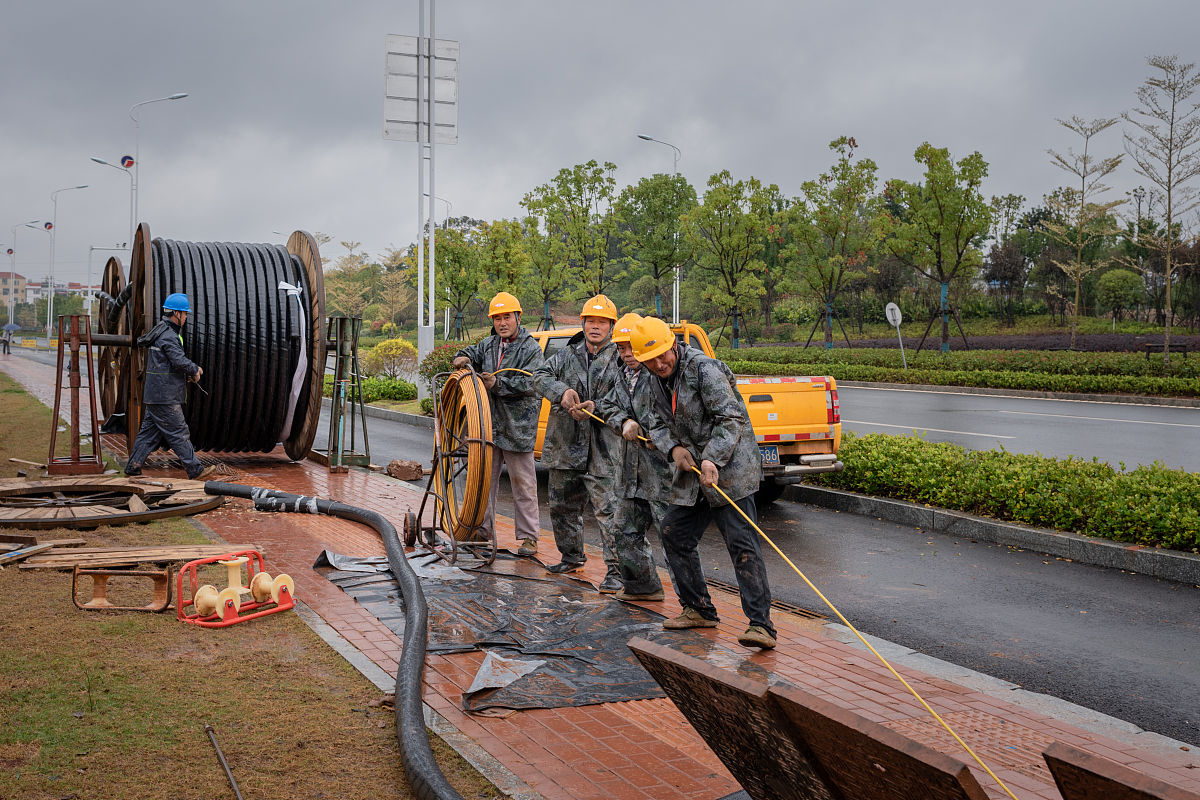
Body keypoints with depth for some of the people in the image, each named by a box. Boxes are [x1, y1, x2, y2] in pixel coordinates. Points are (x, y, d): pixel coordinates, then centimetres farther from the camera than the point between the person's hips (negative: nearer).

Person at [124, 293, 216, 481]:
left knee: (149, 431, 13)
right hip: (165, 396, -10)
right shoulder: (168, 335, -16)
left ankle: (132, 467, 16)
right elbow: (180, 361, -23)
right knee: (179, 433, -5)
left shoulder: (164, 331, 17)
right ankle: (195, 470, 0)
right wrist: (194, 371, -5)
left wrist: (191, 370, 11)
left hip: (154, 394, 10)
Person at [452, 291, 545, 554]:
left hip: (518, 426, -6)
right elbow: (472, 354, 26)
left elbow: (529, 383, -15)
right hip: (489, 422, 6)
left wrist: (497, 383, -24)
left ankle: (528, 537, 4)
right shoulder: (489, 345, 13)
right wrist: (463, 358, 2)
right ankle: (483, 529, 24)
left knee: (523, 483, -2)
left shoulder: (531, 349, -6)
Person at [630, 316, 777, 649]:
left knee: (742, 543, -14)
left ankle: (761, 625, -15)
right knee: (674, 535, 11)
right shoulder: (656, 383, 10)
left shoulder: (703, 368, -16)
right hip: (691, 471, 9)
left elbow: (730, 418, -20)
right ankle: (699, 609, 24)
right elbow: (657, 424, 16)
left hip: (728, 465, -9)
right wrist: (673, 448, -5)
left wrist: (712, 459, -29)